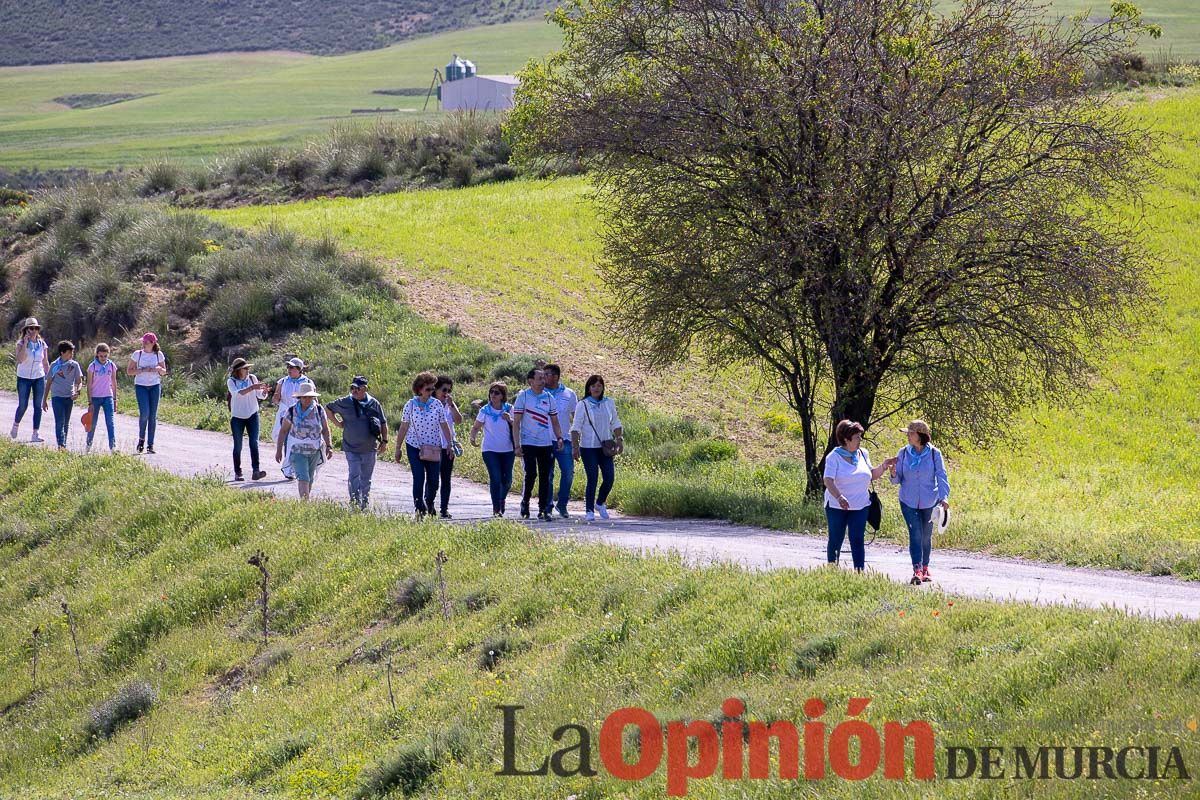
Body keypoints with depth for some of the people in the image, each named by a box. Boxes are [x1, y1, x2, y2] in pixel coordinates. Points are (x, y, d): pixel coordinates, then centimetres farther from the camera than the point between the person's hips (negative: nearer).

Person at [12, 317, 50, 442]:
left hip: (39, 378, 3)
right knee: (23, 405, 2)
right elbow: (20, 359, -23)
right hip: (24, 378, -3)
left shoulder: (42, 344, 3)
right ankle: (16, 425, 30)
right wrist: (25, 343, -25)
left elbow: (46, 363, 11)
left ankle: (36, 433, 2)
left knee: (38, 406, -1)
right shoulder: (21, 343, -7)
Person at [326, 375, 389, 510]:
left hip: (369, 448, 1)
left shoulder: (374, 404, 0)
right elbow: (328, 409, 14)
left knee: (366, 479, 11)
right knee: (354, 476, -11)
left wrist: (384, 441, 4)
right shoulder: (344, 403, -1)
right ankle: (355, 503, -10)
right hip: (351, 448, -1)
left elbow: (383, 424, 8)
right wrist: (338, 423, 6)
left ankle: (365, 504, 22)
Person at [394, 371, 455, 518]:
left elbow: (444, 426, 6)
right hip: (414, 447, -2)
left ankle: (429, 504, 29)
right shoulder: (410, 405, -3)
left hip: (433, 448, 2)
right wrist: (398, 448, 6)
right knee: (418, 478, -10)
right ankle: (419, 509, -5)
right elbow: (403, 428, 3)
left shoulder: (437, 404, 0)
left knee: (433, 479, 3)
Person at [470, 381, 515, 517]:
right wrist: (473, 438, -17)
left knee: (507, 480, 3)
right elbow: (475, 427, 3)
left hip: (507, 450, 2)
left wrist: (509, 420, -19)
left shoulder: (509, 409, 1)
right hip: (490, 450, -2)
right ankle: (496, 508, -7)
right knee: (495, 478, -14)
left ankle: (502, 499, 34)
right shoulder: (484, 410, -3)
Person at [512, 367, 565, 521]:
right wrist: (516, 445, -10)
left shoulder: (549, 397, 8)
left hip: (546, 444, 4)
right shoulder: (523, 396, -3)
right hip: (528, 443, -4)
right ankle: (525, 503, 8)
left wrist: (559, 437, 0)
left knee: (545, 477, 3)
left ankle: (543, 509, 10)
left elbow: (554, 421, 16)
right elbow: (516, 423, -3)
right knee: (531, 474, -13)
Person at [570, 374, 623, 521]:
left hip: (605, 447, 4)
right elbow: (576, 427, -5)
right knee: (592, 479, -8)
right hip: (588, 448, -4)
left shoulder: (609, 403, 9)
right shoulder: (583, 405, -3)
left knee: (609, 478, -2)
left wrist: (619, 440, 6)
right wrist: (575, 446, -12)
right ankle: (589, 511, 2)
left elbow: (615, 424, 17)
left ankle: (600, 503, 23)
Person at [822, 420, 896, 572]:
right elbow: (828, 481, -22)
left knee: (857, 540, -4)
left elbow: (871, 475, 18)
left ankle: (860, 571, -8)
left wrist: (883, 466, 1)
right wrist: (839, 497, -37)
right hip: (837, 506, -3)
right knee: (836, 540, 6)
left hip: (860, 506, 3)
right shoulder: (833, 457, -10)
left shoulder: (863, 454, 7)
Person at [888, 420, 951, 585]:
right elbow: (898, 480, 2)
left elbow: (941, 477, -10)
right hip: (909, 502, 0)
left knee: (926, 536, 12)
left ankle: (925, 568, 30)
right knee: (915, 534, -14)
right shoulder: (903, 453, -3)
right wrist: (894, 475, -22)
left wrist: (944, 497, -24)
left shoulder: (934, 454, -8)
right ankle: (917, 571, -22)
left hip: (929, 503, 0)